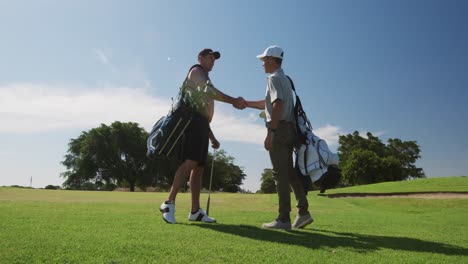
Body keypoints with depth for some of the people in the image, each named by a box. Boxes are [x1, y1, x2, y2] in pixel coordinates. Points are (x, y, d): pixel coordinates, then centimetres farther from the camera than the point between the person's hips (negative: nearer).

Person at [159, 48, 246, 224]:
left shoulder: (204, 80, 33)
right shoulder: (196, 71, 6)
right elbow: (210, 91, -17)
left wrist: (212, 137, 25)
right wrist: (233, 101, -21)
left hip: (200, 124, 10)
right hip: (193, 121, -9)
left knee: (198, 167, 2)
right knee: (190, 162, -21)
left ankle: (195, 211, 2)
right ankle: (169, 203, -20)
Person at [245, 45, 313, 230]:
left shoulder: (274, 78, -6)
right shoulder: (284, 78, 24)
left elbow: (278, 105, -22)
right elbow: (268, 104, 32)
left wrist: (270, 133, -23)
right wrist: (246, 103, 36)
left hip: (279, 128, -9)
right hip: (290, 129, 9)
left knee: (280, 173, -7)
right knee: (289, 171, 12)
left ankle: (284, 219, -3)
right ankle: (303, 212, 13)